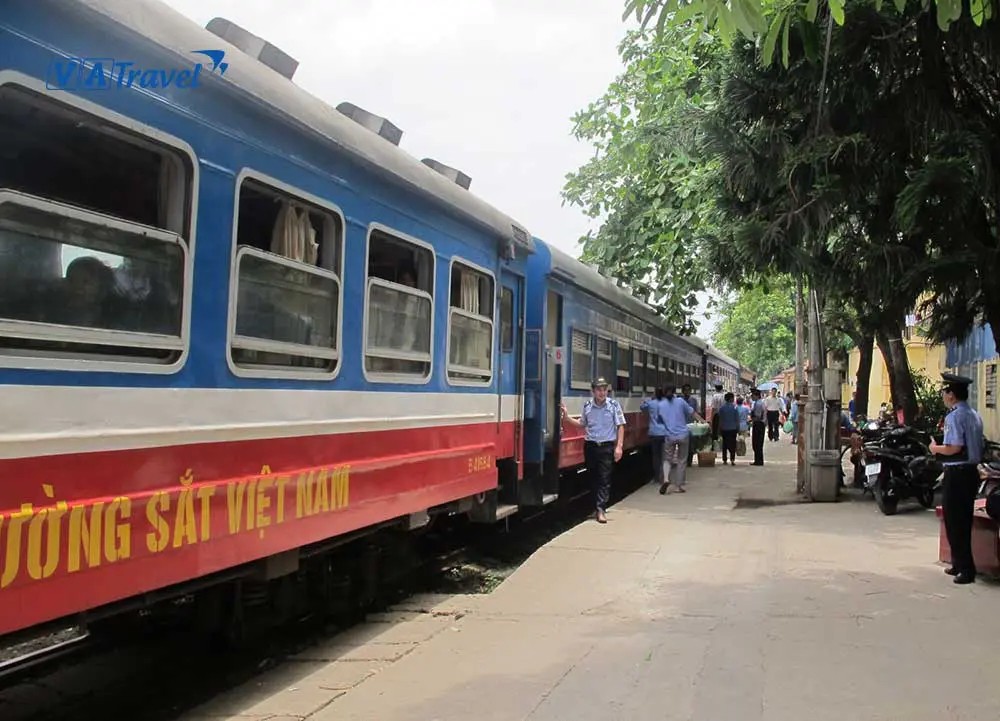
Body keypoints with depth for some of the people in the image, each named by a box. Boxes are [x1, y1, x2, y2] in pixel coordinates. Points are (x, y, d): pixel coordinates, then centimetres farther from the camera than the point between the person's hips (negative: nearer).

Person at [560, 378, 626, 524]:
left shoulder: (614, 405, -5)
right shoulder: (587, 406, 3)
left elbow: (620, 426, -3)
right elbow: (582, 425, 16)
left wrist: (619, 447, -9)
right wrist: (567, 417, 3)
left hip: (607, 446, -3)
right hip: (590, 446, 3)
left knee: (605, 479, -7)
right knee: (593, 478, 10)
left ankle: (601, 509, -8)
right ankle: (598, 506, 23)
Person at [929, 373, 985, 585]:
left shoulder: (954, 416, -16)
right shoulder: (974, 415, 11)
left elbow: (955, 448, -25)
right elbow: (979, 447, 16)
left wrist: (936, 448, -6)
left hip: (956, 473, -9)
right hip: (972, 471, 9)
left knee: (954, 521, -1)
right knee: (965, 520, 16)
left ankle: (966, 569, 0)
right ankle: (960, 563, 26)